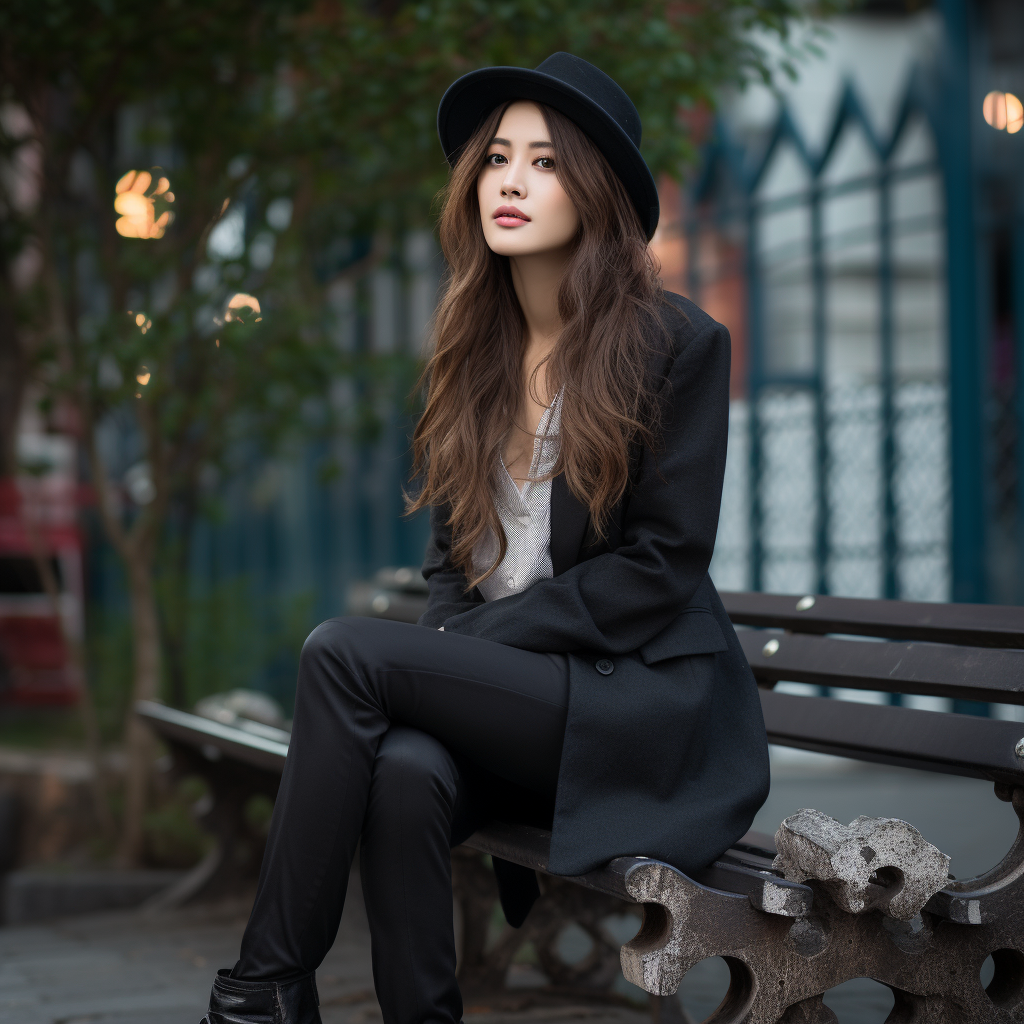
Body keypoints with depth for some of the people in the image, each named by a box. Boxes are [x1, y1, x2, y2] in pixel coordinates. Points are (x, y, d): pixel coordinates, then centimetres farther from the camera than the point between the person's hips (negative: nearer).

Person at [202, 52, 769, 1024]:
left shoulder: (677, 343, -6)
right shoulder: (474, 345, 12)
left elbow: (660, 567, -9)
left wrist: (475, 639, -14)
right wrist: (445, 648, -7)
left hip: (643, 701, -5)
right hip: (497, 690, 5)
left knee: (345, 651, -24)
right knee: (405, 771, -32)